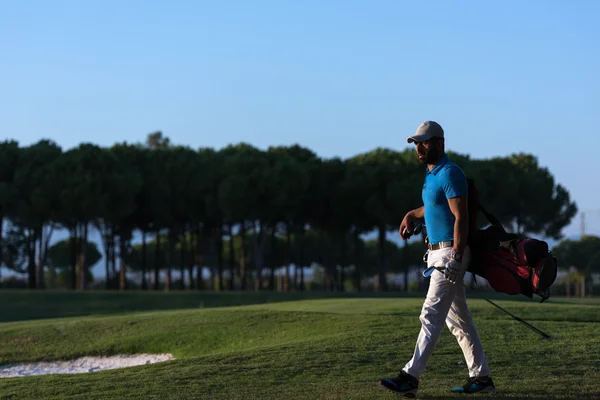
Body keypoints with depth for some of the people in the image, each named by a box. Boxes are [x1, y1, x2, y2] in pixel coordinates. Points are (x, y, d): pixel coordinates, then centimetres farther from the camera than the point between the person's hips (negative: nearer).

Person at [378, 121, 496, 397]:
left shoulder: (449, 173, -15)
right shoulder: (431, 173, 15)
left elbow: (461, 217, -21)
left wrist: (456, 258, -26)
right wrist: (412, 215, 21)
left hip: (450, 252, -10)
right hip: (437, 252, 10)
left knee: (431, 315, -12)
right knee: (458, 320, 12)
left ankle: (411, 377, -15)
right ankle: (481, 377, 16)